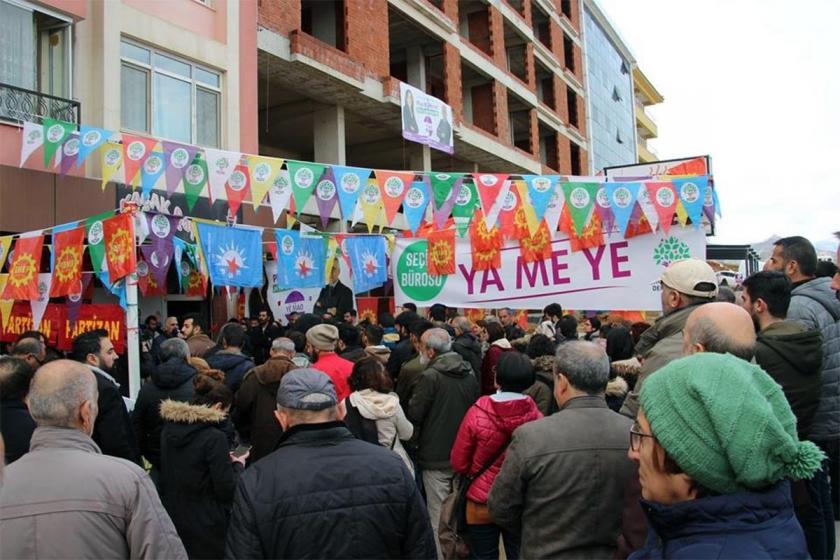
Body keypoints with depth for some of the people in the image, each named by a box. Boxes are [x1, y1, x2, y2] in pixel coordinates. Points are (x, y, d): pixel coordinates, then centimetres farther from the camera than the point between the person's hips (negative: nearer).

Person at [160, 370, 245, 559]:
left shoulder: (169, 427, 0)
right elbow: (226, 489, -18)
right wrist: (238, 465, 0)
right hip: (206, 529, -7)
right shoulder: (214, 437, -21)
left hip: (173, 520, 7)